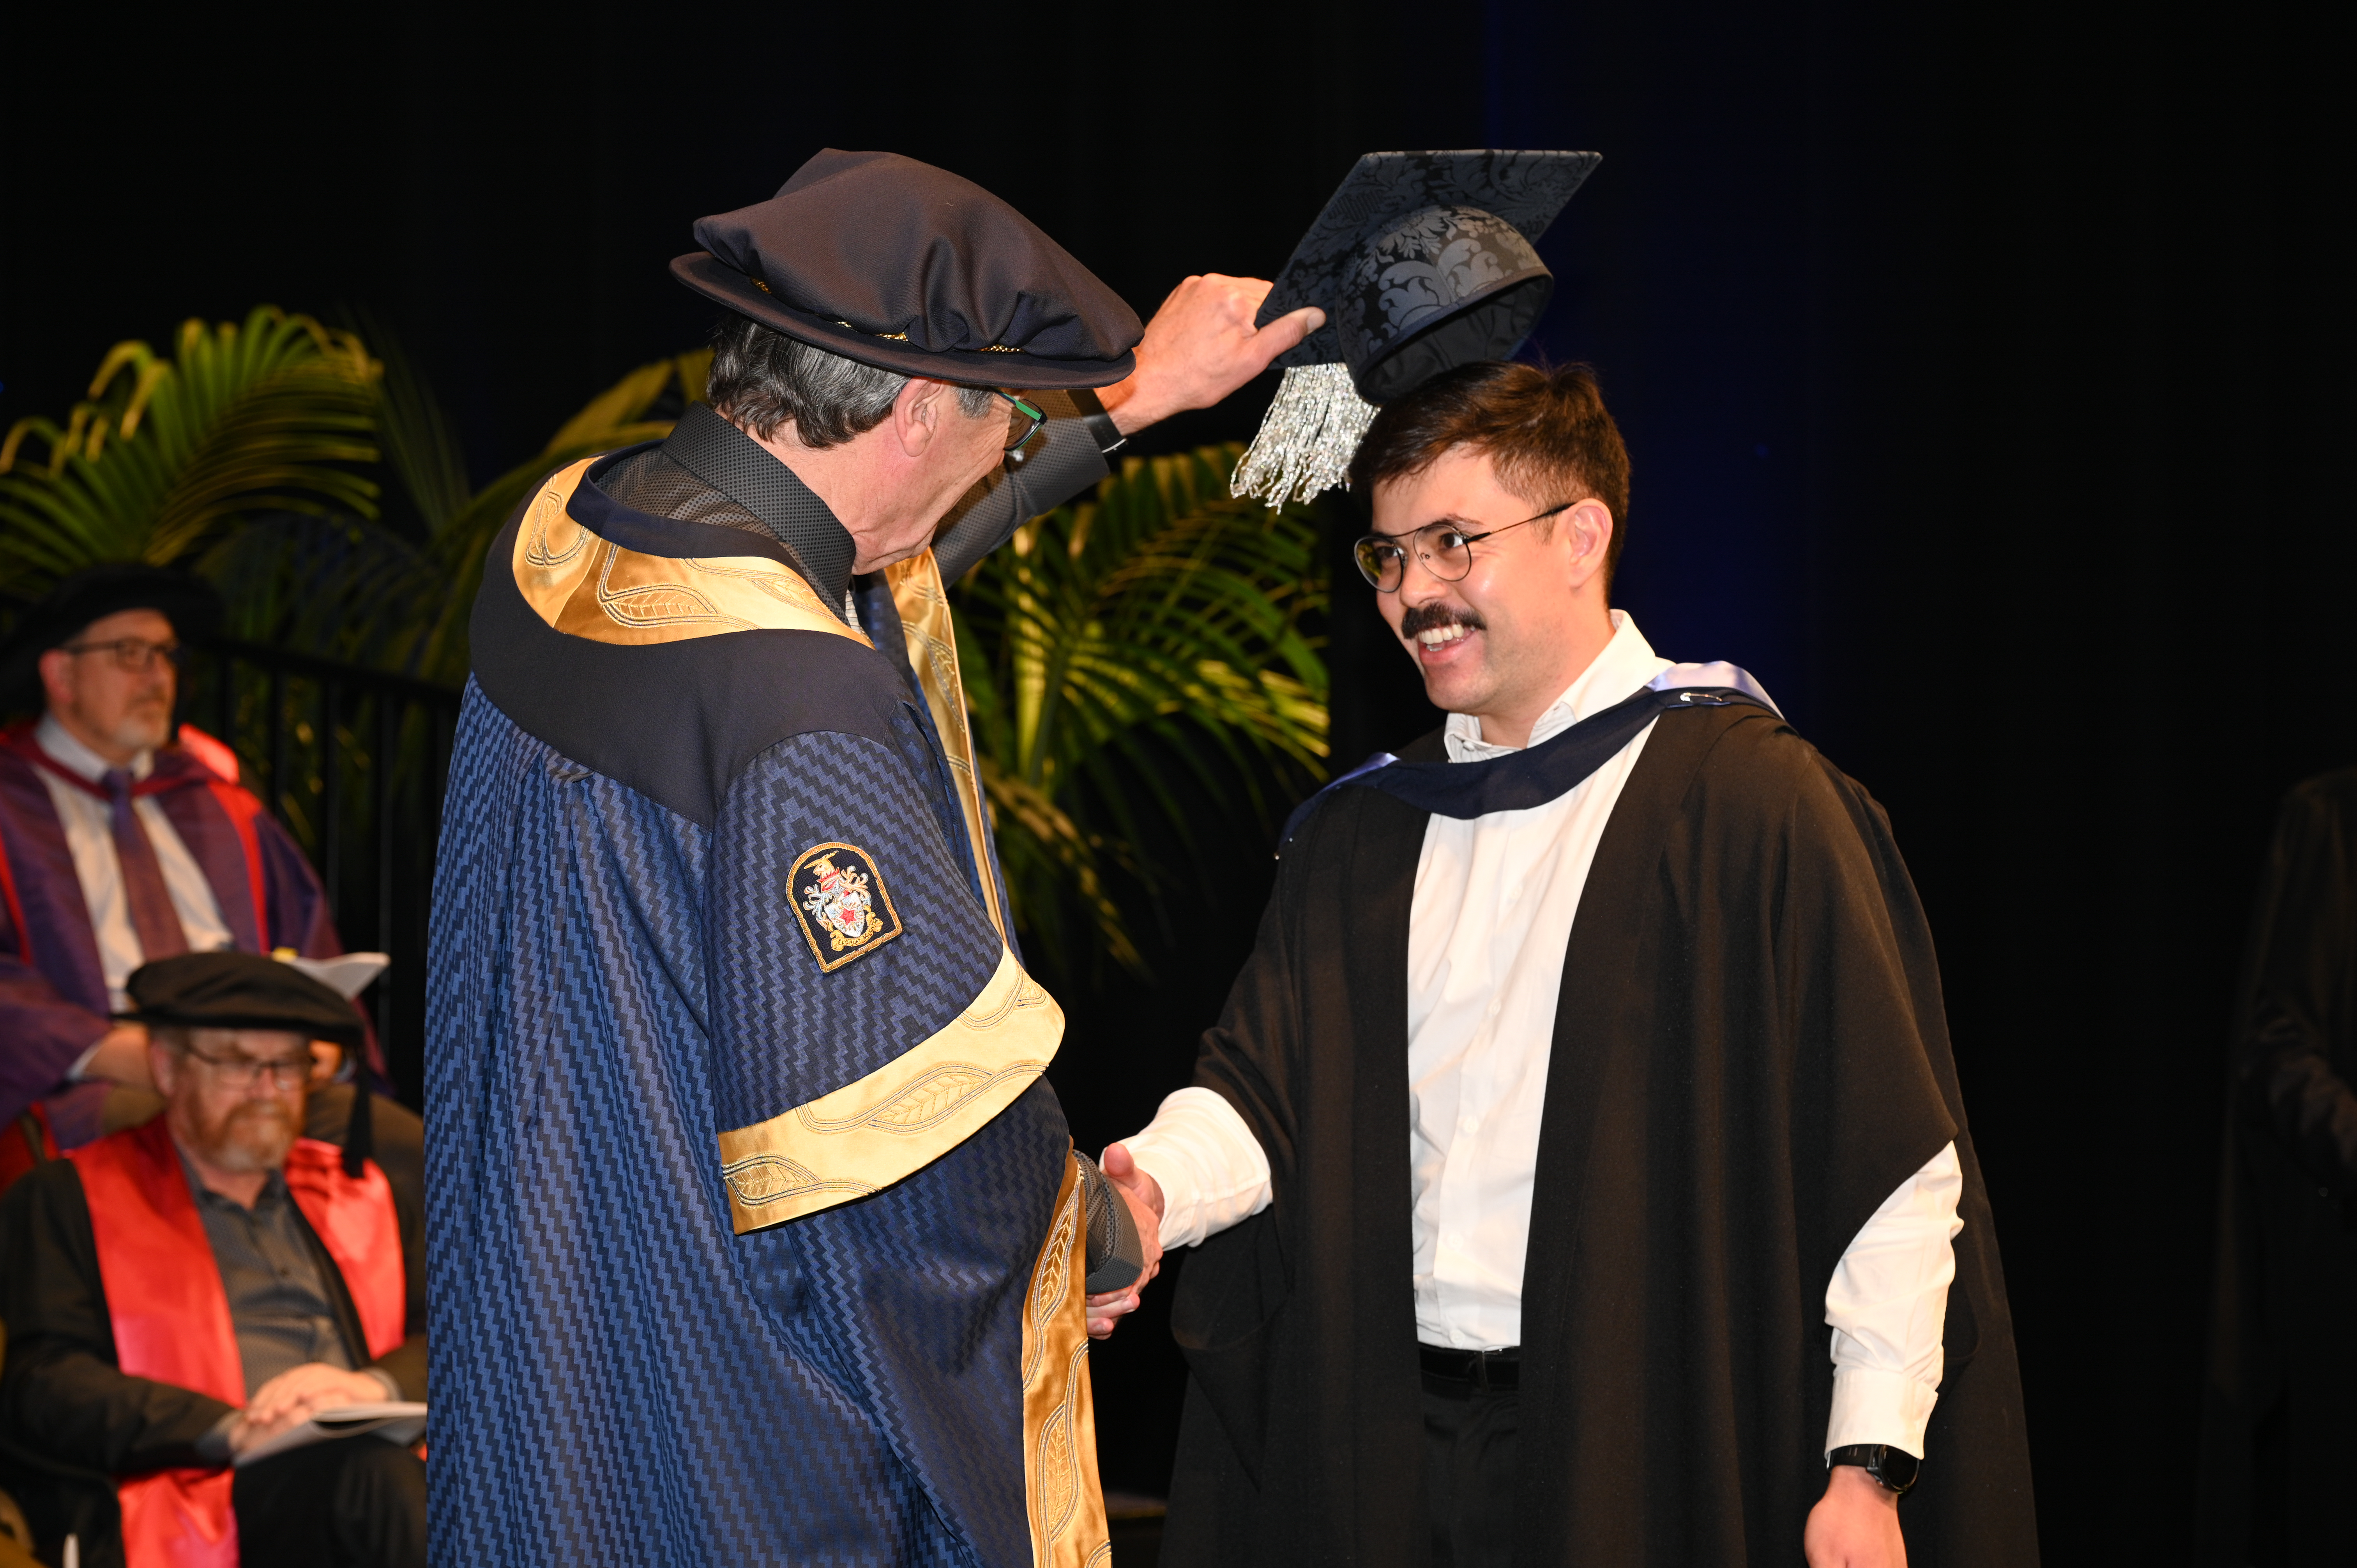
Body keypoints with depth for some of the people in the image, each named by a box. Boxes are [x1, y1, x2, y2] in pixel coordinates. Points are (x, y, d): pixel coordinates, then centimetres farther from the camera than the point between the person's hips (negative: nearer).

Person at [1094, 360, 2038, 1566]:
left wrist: (1870, 1467, -15)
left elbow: (1894, 1155, -10)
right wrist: (1153, 1188, -19)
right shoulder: (1358, 841, 14)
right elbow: (1262, 1088, 4)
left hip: (1656, 1457, -5)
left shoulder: (1750, 799, -6)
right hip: (1391, 1459, 5)